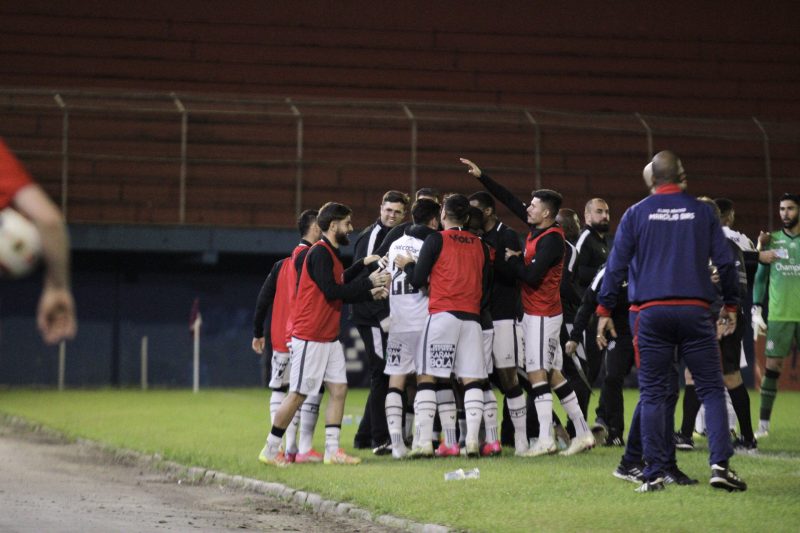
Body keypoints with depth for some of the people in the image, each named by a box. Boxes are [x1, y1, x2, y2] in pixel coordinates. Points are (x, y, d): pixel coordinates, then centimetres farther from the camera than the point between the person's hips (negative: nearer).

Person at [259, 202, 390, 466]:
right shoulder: (319, 252, -15)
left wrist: (370, 294, 9)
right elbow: (331, 291, -20)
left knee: (339, 389, 3)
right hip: (310, 337, -10)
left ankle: (332, 450, 5)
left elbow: (340, 285, 20)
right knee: (298, 393, -5)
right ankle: (270, 451, 4)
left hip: (329, 338, 10)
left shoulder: (330, 254, 15)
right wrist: (368, 282, -15)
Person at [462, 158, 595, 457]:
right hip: (536, 312, 9)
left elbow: (531, 276, -23)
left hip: (542, 314, -9)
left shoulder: (552, 239, -17)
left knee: (537, 373, -10)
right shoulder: (538, 229, 9)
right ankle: (583, 434, 13)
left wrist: (512, 260, -6)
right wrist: (481, 177, 16)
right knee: (553, 374, 11)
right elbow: (510, 200, 16)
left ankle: (545, 440, -12)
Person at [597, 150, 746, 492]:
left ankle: (654, 473, 0)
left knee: (653, 394, 4)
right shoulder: (701, 211, 6)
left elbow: (616, 265, 2)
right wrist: (730, 305, 19)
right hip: (695, 310, 0)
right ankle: (720, 464, -9)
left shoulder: (636, 214, 4)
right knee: (711, 389, 4)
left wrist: (604, 310, 8)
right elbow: (725, 261, 7)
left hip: (651, 312, 0)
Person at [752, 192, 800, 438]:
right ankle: (764, 424, 2)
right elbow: (761, 277, 10)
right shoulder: (771, 240, 7)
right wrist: (756, 310, 2)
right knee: (772, 367, -2)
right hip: (779, 315, 0)